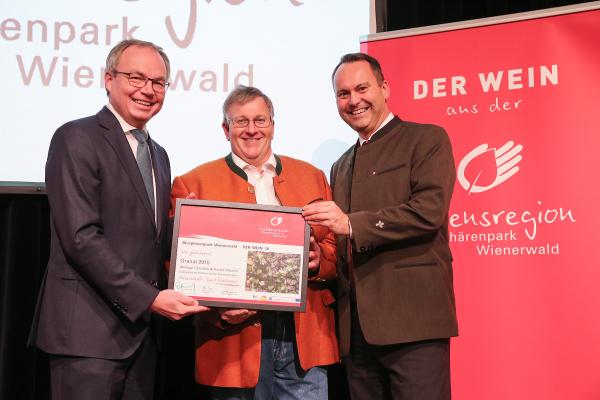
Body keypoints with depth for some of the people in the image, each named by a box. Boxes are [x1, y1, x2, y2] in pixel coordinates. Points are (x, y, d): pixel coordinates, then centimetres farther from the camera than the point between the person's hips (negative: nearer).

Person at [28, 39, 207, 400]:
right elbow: (81, 237, -17)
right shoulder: (77, 139, -8)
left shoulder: (158, 155, 17)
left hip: (142, 328, 7)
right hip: (89, 329, -7)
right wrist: (150, 298, -18)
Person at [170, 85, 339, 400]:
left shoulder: (311, 176, 12)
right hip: (235, 342, -2)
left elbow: (336, 247, 13)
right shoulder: (192, 184, 3)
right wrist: (218, 310, -16)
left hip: (304, 339, 2)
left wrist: (318, 259, -10)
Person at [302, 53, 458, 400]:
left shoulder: (427, 139, 1)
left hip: (413, 319, -6)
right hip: (356, 328, 6)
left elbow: (429, 210, -14)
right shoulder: (341, 167, 21)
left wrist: (351, 223, -17)